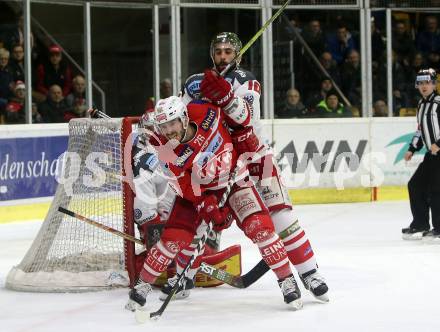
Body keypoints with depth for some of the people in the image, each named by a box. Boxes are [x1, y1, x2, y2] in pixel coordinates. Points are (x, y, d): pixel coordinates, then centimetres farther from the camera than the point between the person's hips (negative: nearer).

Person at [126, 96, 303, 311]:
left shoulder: (206, 114, -25)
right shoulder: (165, 150, -23)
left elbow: (236, 116, -3)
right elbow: (186, 187, -19)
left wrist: (244, 133, -4)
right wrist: (209, 209, -24)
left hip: (234, 180, 0)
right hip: (198, 189, 0)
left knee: (259, 227, -16)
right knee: (173, 237, -9)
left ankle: (286, 280, -4)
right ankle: (143, 284, 11)